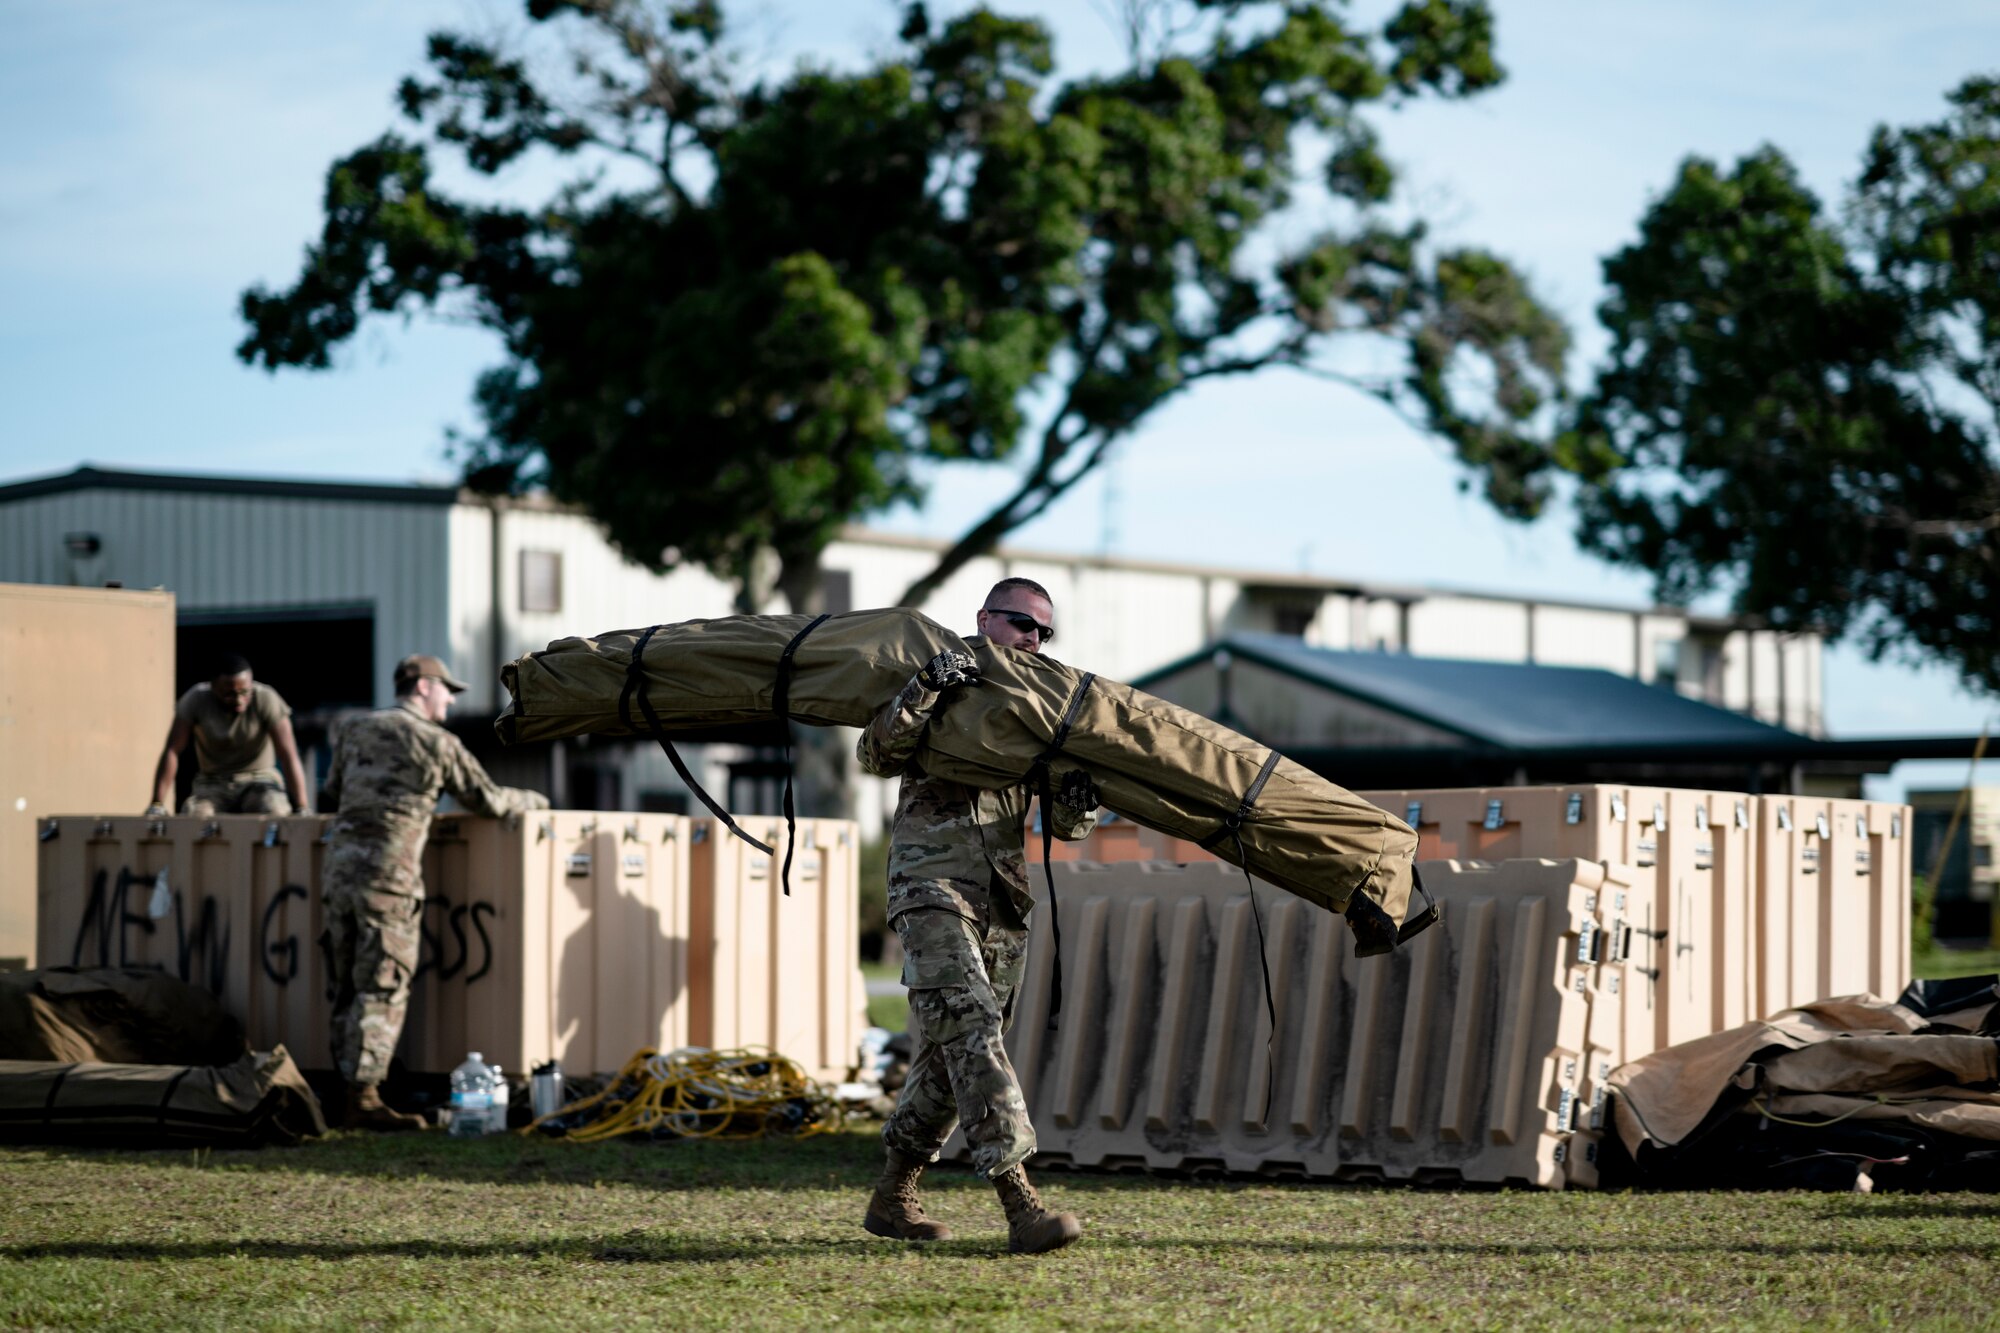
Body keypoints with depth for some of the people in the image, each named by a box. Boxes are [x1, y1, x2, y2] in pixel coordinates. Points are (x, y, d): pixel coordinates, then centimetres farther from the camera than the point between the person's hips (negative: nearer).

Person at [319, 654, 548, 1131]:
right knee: (381, 990, -5)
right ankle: (364, 1099, -9)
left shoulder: (355, 731, 16)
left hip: (339, 868, 6)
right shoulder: (436, 742, 0)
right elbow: (487, 800, 7)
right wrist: (531, 801, 27)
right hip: (387, 876, -6)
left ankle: (354, 1091, 12)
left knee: (348, 988, 11)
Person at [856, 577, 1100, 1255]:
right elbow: (877, 753, -12)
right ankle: (1021, 1205, -27)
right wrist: (923, 689, -27)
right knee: (969, 1032, -18)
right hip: (933, 886, -6)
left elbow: (1066, 825, 13)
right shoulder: (939, 695, 4)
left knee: (949, 1056, 8)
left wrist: (1077, 797, -12)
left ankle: (892, 1198, 21)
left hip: (1003, 903, 6)